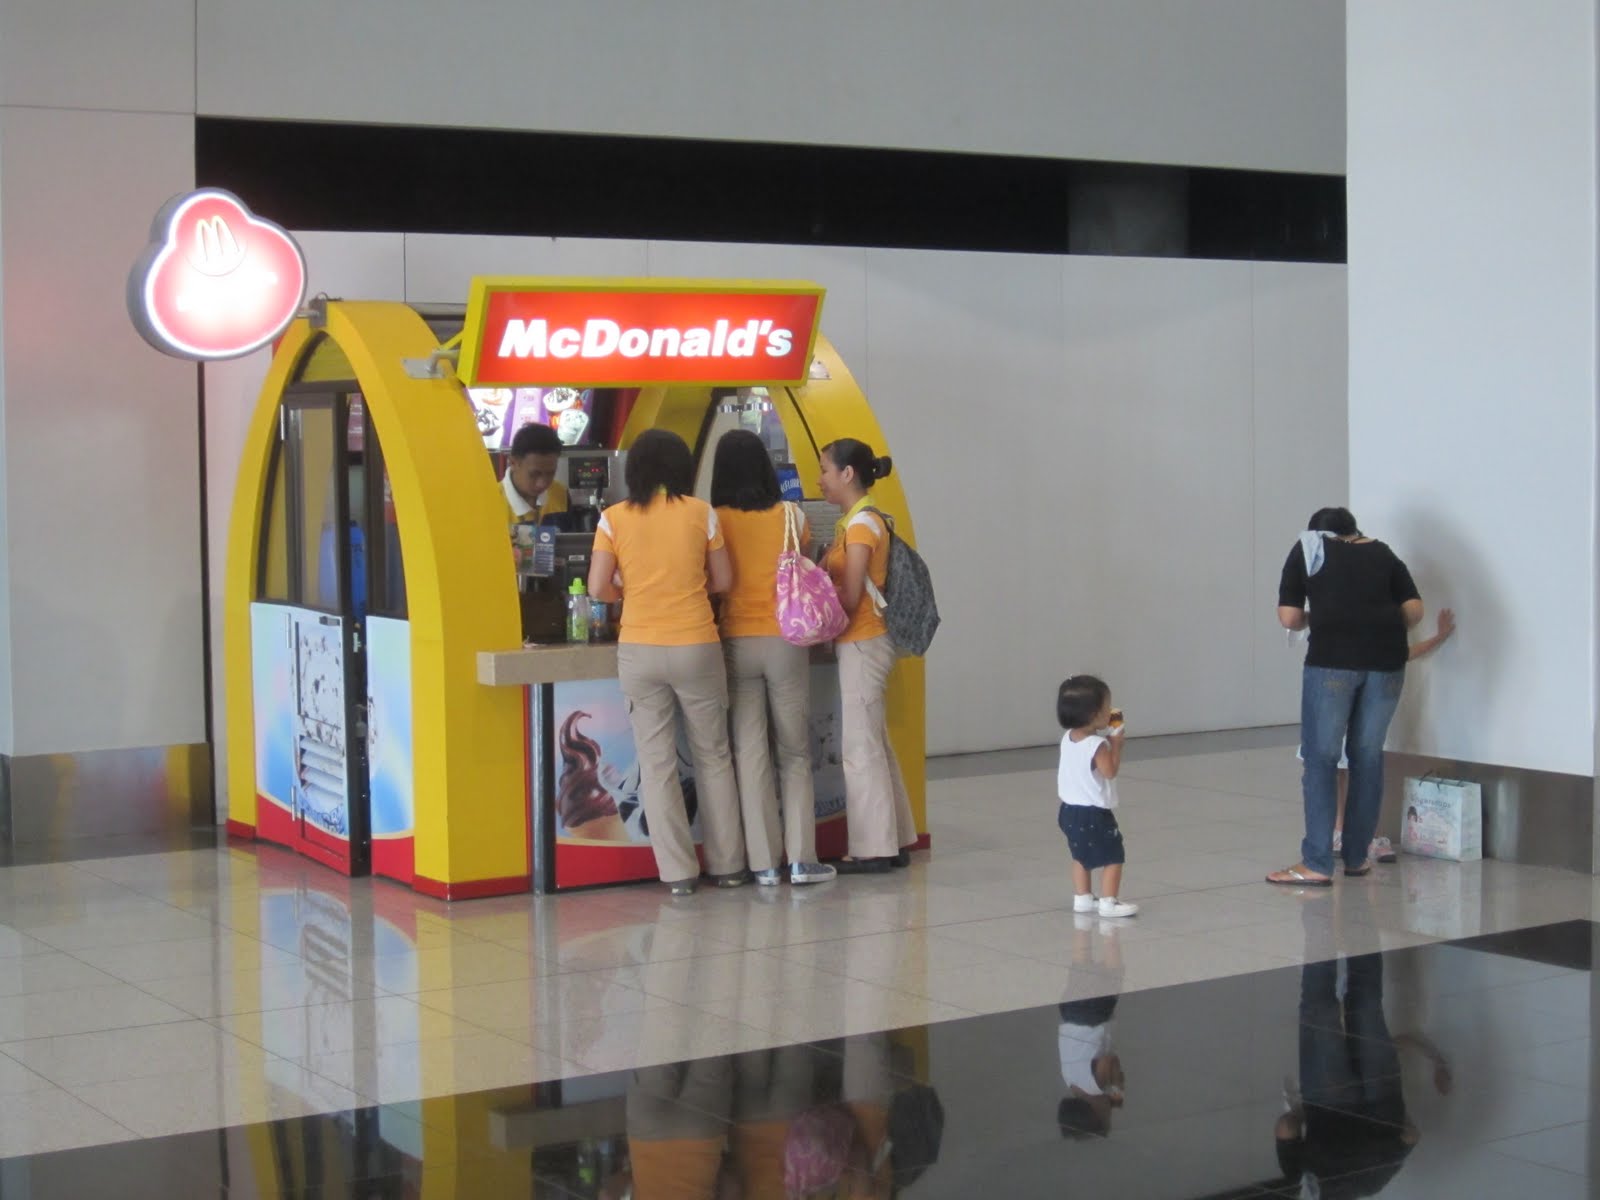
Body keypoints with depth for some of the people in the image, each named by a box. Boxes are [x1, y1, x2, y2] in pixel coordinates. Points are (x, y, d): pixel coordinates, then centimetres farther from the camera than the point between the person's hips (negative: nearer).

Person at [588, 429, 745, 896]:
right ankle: (727, 866, 19)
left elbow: (598, 588, -5)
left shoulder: (614, 518, -1)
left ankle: (678, 873, 6)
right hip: (696, 646, 0)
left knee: (656, 762, 6)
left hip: (640, 650, 0)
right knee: (713, 757, 13)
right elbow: (723, 580, 4)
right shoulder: (700, 513, -1)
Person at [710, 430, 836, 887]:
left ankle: (764, 862, 4)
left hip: (737, 641, 0)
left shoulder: (715, 521, -4)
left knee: (750, 750, 4)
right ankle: (801, 858, 6)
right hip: (785, 641, 0)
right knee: (795, 751, 9)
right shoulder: (791, 516, -1)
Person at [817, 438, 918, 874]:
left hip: (862, 644, -10)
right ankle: (894, 841, 20)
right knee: (875, 745, 14)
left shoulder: (861, 523, -15)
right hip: (863, 642, 10)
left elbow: (850, 597, -18)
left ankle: (873, 849, 2)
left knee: (861, 748, -4)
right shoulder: (856, 520, 14)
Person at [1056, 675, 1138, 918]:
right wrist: (1116, 743, -14)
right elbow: (1110, 771, -21)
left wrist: (1107, 739, 9)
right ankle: (1108, 902, 1)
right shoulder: (1097, 745, -23)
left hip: (1070, 809, 9)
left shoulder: (1068, 738, 3)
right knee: (1113, 857, 1)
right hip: (1094, 814, -9)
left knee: (1081, 857, 20)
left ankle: (1082, 898, 26)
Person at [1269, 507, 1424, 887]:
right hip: (1386, 660, 3)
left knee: (1321, 758, 1)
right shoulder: (1382, 553, 22)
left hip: (1333, 658, -3)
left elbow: (1288, 617, 6)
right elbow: (1414, 610, 12)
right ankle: (1357, 856, 20)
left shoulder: (1307, 548, 15)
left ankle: (1316, 863, -1)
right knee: (1368, 756, 12)